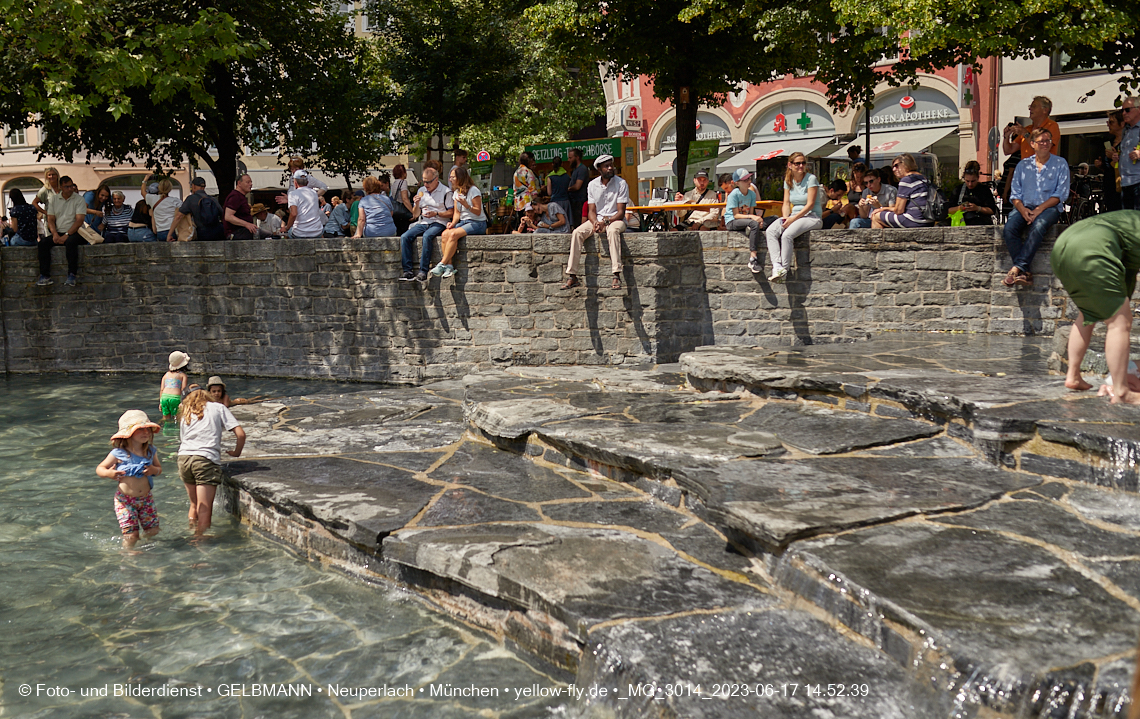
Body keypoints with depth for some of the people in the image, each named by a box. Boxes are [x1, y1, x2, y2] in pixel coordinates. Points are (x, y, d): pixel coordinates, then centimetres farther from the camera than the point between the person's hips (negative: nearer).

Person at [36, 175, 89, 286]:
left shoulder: (79, 199, 0)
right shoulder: (54, 199, 13)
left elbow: (79, 221, -10)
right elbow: (51, 220, 9)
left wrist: (66, 235, -18)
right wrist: (55, 234, -10)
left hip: (74, 232, -4)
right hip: (58, 233, 4)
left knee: (70, 242, -37)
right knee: (43, 243, -21)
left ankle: (72, 275, -31)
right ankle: (45, 276, -20)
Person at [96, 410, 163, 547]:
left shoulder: (151, 451, 0)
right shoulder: (119, 453, -12)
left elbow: (159, 468, 12)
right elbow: (99, 468, -3)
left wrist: (154, 470, -13)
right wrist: (108, 473, -26)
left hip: (146, 498, 4)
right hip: (125, 500, -4)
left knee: (153, 530, 7)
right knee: (131, 534, -7)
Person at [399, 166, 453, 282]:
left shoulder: (445, 192, 0)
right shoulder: (421, 191, 16)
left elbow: (451, 213, -2)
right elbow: (415, 215, 17)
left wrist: (436, 214, -16)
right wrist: (417, 203, -3)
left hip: (439, 223, -5)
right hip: (423, 223, 5)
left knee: (427, 236, -37)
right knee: (405, 237, -20)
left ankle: (423, 271, -36)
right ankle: (408, 271, -24)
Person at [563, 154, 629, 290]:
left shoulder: (621, 184, -5)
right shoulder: (592, 185, 6)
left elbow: (621, 212, -10)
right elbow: (592, 210, 4)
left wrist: (605, 221, -25)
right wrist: (595, 223, -18)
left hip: (615, 219, -4)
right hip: (597, 219, 4)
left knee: (613, 230, -40)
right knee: (577, 232, -23)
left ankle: (617, 276, -45)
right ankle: (573, 277, -22)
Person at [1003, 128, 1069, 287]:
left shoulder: (1060, 164, 9)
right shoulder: (1023, 165, 17)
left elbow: (1061, 195, 0)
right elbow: (1015, 194, 11)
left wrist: (1039, 210, -13)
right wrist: (1023, 210, -10)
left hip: (1049, 207, -3)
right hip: (1025, 207, 3)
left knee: (1038, 227, -37)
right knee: (1009, 230, -29)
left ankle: (1016, 268, -41)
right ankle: (1025, 273, -34)